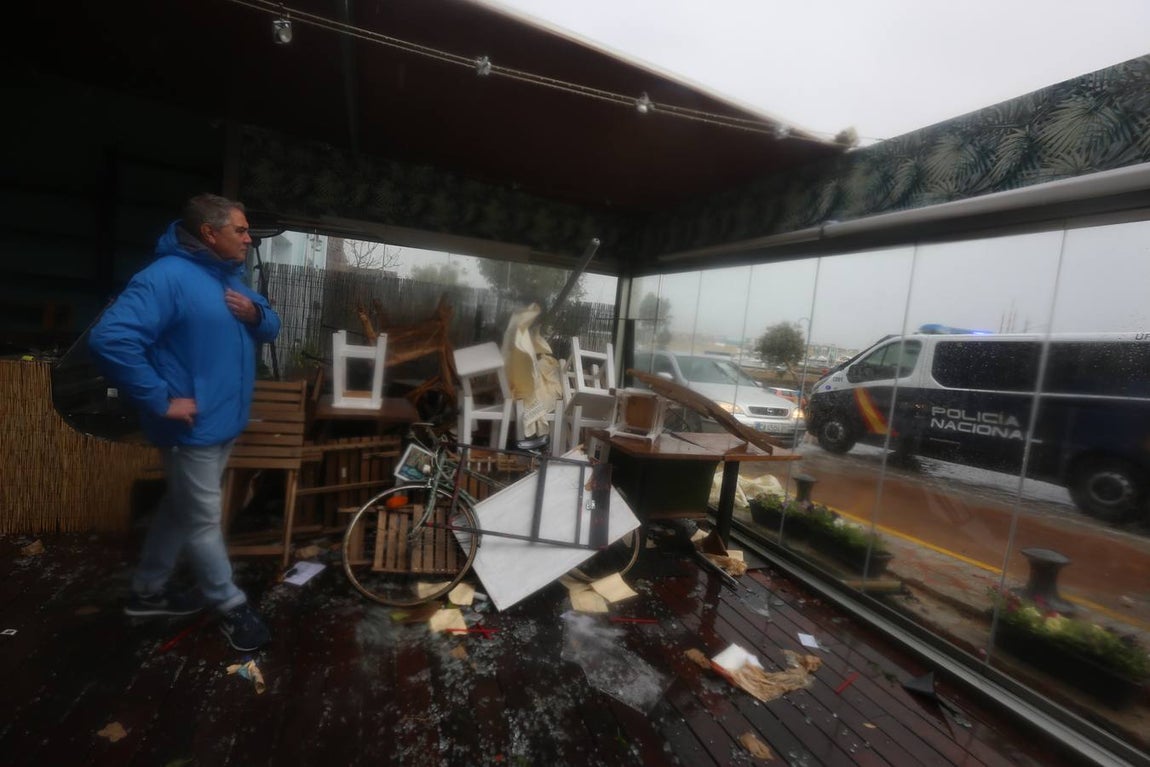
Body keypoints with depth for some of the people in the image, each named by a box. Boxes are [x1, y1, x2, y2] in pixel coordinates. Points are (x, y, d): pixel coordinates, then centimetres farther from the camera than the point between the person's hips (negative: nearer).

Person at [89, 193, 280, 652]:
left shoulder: (231, 278, 11)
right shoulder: (167, 277, -19)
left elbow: (270, 328, 16)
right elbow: (110, 340, -28)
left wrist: (256, 314, -7)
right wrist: (161, 401, -24)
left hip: (225, 423, 9)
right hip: (195, 428, -9)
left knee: (181, 510, 22)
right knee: (203, 520, 6)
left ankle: (149, 590, 41)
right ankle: (231, 607, 22)